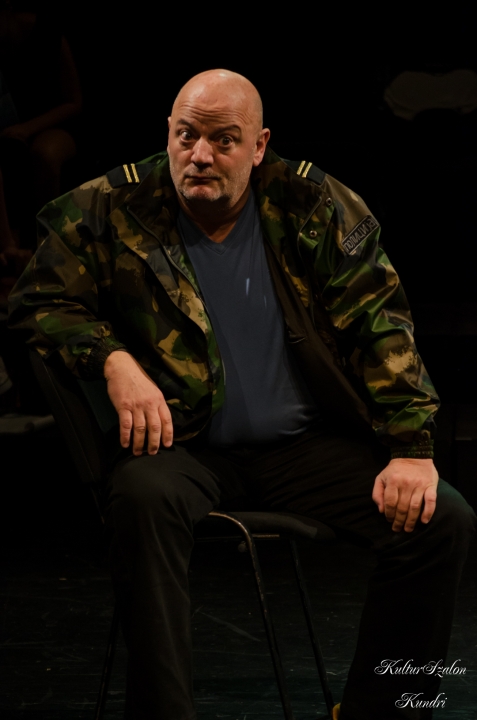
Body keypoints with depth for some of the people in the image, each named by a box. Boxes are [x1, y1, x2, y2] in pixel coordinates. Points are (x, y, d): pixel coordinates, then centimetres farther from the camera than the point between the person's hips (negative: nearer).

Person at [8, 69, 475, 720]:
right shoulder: (113, 210, -1)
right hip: (182, 443, -2)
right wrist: (114, 361, -14)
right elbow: (41, 301, 6)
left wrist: (411, 449, -8)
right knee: (142, 498, -37)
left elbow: (379, 324, 1)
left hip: (306, 446, 2)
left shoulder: (316, 208, 1)